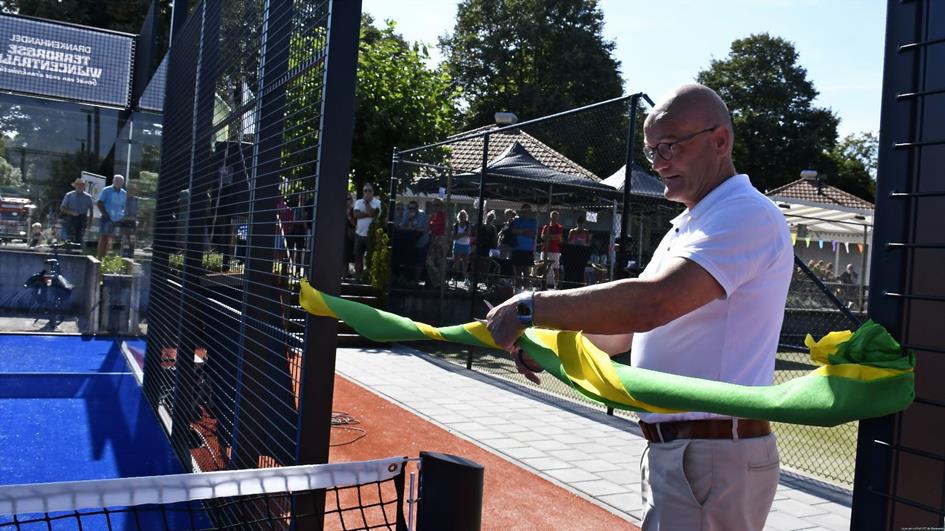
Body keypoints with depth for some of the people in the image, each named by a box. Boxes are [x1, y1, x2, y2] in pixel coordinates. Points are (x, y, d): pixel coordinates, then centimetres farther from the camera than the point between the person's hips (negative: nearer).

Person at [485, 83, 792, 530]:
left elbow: (650, 305, -30)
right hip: (673, 448, 9)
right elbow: (632, 326, 16)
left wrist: (530, 309, -22)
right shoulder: (687, 228, 16)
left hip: (712, 458, -9)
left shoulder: (747, 215, -16)